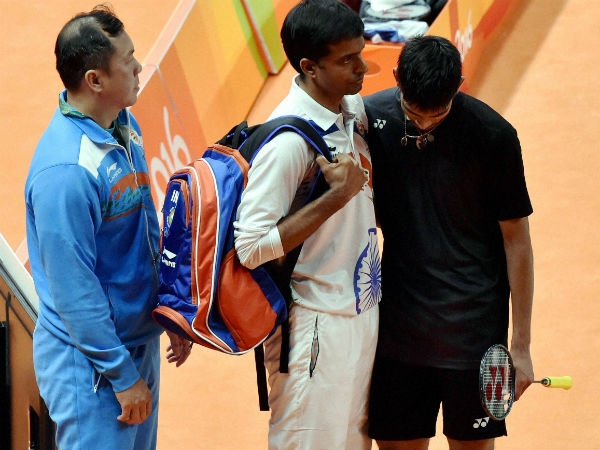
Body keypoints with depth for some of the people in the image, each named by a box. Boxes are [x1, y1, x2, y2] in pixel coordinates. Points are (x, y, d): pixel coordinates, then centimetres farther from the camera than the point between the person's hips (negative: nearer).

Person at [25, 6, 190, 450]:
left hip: (140, 341, 9)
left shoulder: (125, 127, 2)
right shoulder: (65, 170, -27)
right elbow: (74, 290, -24)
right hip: (91, 363, -9)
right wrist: (123, 374, -19)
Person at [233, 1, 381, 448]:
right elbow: (251, 247, -27)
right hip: (316, 325, -8)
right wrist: (337, 195, -26)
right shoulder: (288, 141, -24)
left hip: (361, 307, 8)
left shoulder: (355, 108, 3)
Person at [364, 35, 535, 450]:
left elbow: (516, 241, -5)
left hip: (472, 324, -3)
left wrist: (521, 345, -4)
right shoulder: (370, 118, -4)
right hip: (398, 320, 3)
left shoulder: (493, 135, -12)